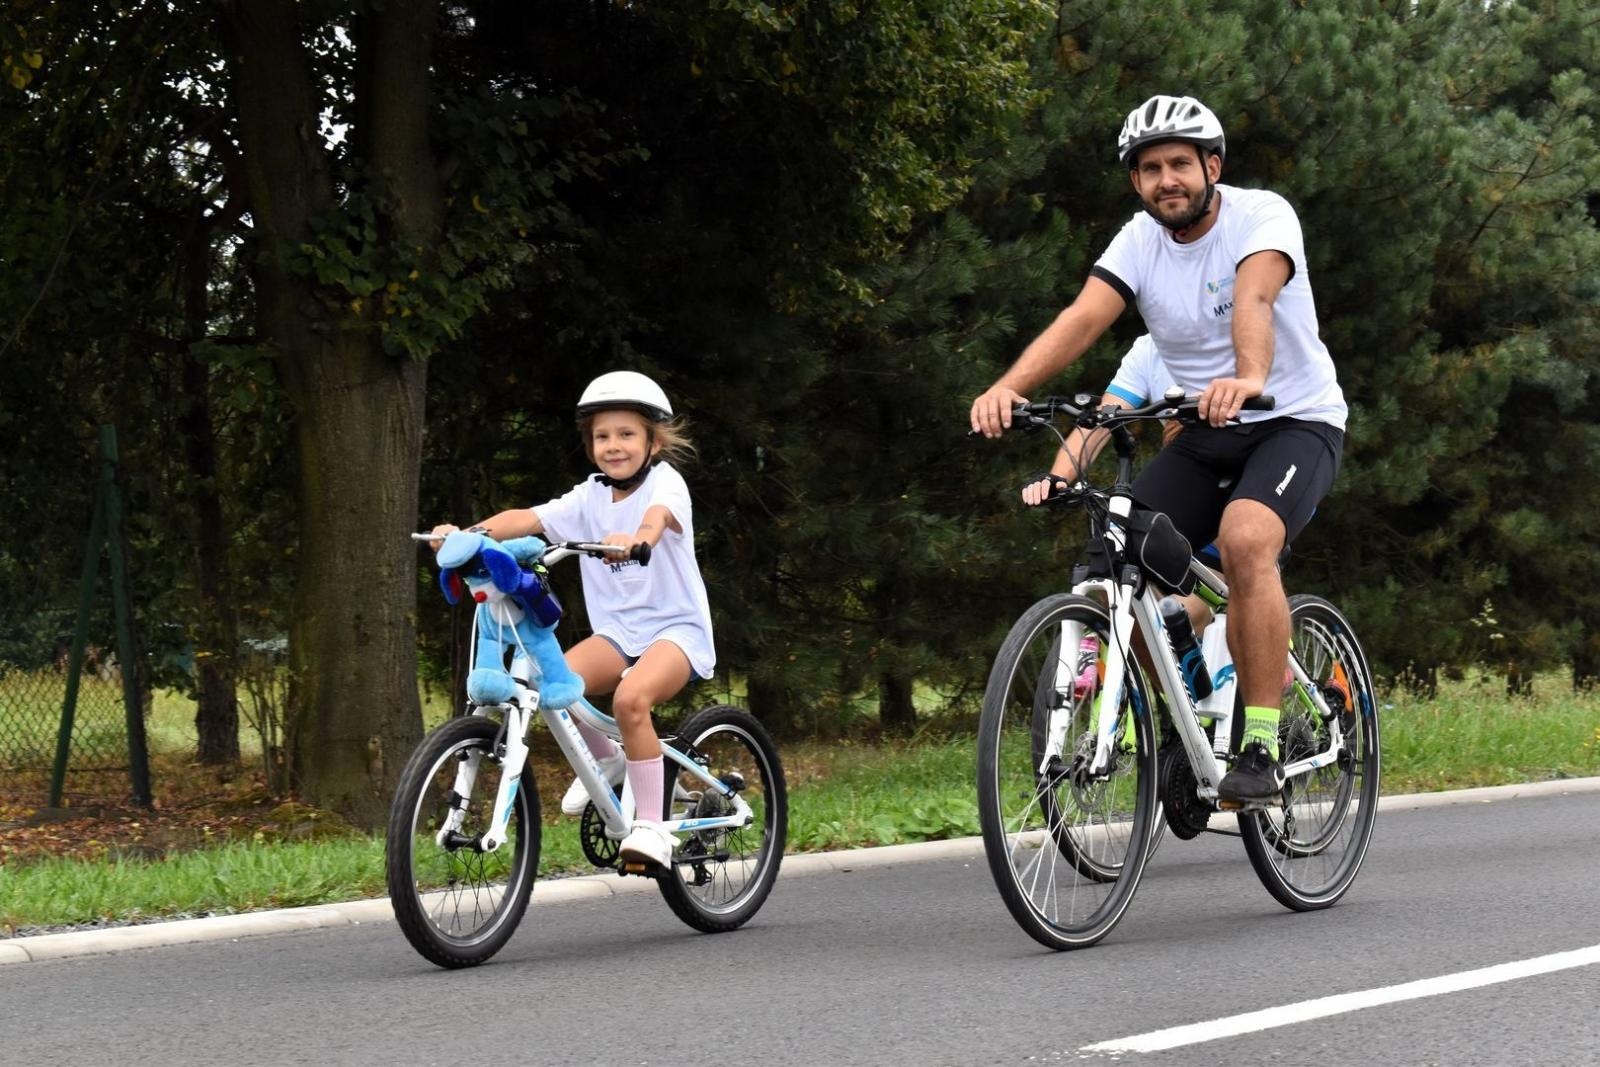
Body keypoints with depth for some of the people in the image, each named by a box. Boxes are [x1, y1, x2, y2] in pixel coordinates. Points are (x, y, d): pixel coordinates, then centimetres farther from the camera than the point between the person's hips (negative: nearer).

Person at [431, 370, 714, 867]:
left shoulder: (664, 481, -7)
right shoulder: (590, 497, 6)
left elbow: (660, 514, -32)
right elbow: (528, 518, -8)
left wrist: (639, 538, -56)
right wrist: (468, 534, -25)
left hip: (676, 626, -5)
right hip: (617, 630, 5)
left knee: (631, 697, -35)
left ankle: (651, 826, -24)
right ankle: (605, 760, 6)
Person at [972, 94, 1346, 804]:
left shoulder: (1261, 215, -16)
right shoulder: (1140, 241, -4)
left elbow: (1254, 299, -37)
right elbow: (1081, 319, -19)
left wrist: (1248, 377, -58)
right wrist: (1008, 386, -37)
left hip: (1296, 421, -5)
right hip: (1207, 435, 5)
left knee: (1245, 539, -34)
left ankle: (1262, 748, -28)